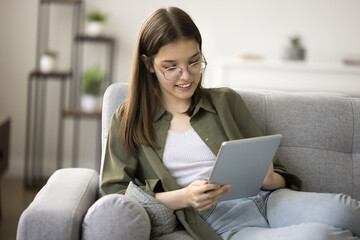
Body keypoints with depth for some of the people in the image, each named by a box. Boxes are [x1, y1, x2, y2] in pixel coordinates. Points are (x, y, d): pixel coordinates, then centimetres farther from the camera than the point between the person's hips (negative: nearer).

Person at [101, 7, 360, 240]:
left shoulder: (226, 101, 20)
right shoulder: (128, 120, 13)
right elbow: (114, 192, 2)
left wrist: (270, 180, -6)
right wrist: (183, 198, -12)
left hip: (265, 200, 3)